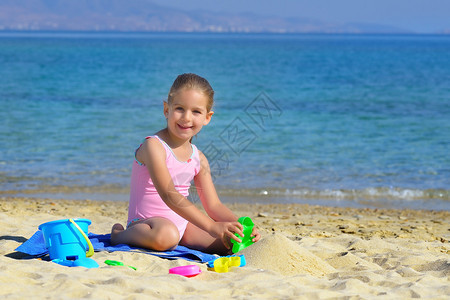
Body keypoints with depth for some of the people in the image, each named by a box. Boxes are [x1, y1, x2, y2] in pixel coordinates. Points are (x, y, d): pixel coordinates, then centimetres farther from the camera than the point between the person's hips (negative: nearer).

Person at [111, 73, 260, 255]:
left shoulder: (198, 159, 6)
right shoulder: (154, 146, -17)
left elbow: (213, 205, 7)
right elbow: (169, 195, -28)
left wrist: (240, 225, -14)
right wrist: (212, 226, -35)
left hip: (182, 223, 7)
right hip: (148, 221, -7)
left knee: (232, 242, -7)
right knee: (166, 236, -42)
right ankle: (120, 234, -10)